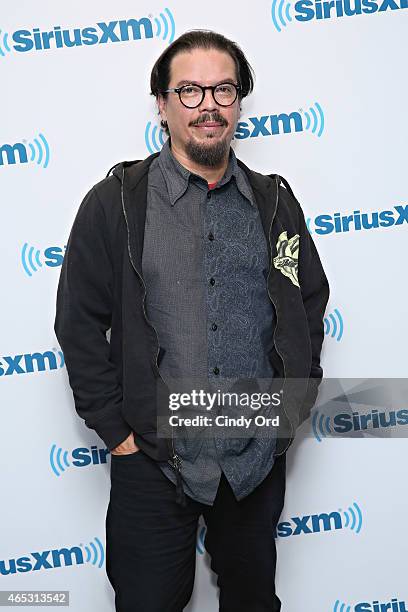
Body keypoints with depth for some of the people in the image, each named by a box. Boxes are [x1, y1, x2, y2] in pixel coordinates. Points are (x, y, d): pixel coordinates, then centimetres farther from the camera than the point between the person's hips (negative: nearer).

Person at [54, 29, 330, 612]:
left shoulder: (275, 203, 4)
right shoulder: (115, 203, -5)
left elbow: (310, 304, 11)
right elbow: (79, 323, -5)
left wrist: (295, 401, 5)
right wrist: (115, 429, -6)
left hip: (259, 457, 3)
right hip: (152, 457, -2)